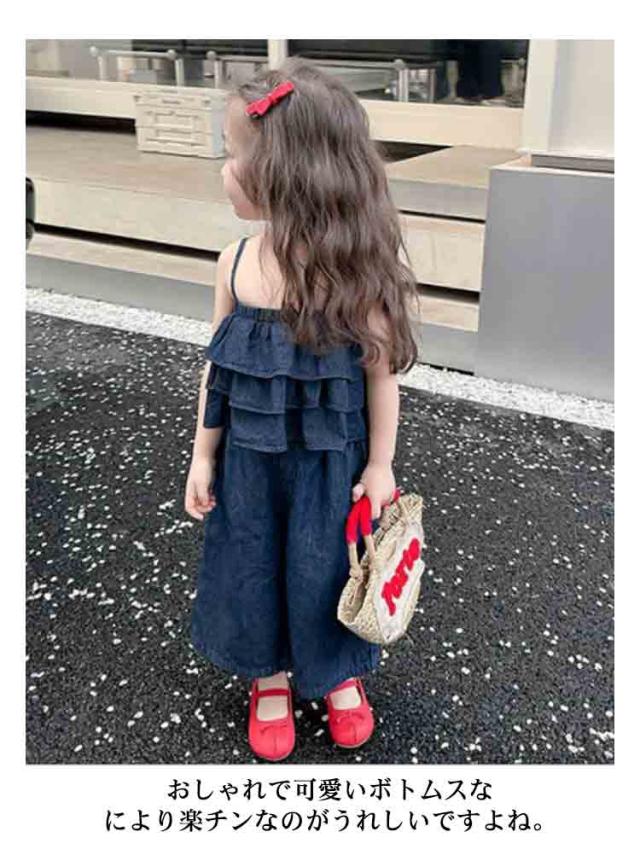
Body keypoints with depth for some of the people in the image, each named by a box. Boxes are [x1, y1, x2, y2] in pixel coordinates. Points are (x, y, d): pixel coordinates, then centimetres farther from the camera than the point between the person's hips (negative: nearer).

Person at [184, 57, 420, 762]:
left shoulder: (353, 267, -19)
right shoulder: (236, 261, -7)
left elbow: (380, 371, -10)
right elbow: (217, 367, 1)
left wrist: (379, 465, -5)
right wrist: (203, 456, 4)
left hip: (330, 461, -3)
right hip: (248, 457, 4)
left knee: (325, 567, 13)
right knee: (252, 564, 17)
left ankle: (339, 671, 44)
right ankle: (270, 675, 43)